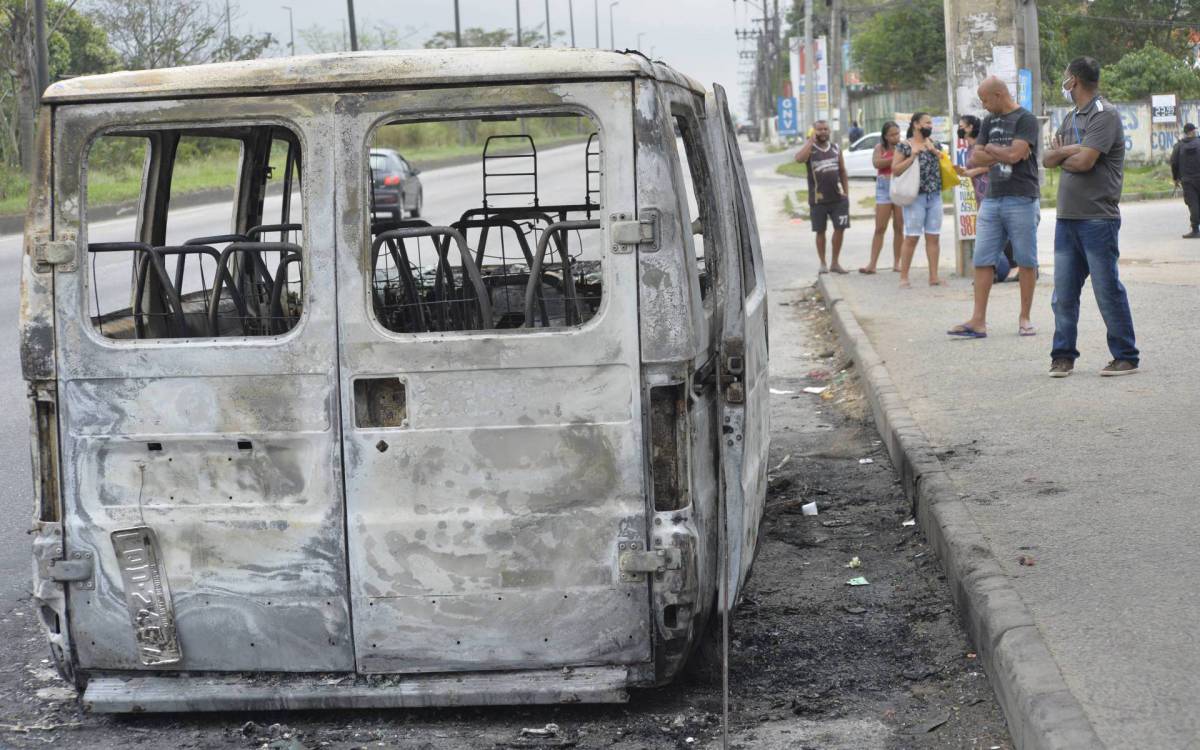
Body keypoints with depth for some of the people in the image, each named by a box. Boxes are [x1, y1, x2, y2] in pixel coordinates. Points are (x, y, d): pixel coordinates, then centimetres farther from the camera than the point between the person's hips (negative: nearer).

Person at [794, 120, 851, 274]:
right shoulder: (810, 149, -2)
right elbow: (799, 158, -26)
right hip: (818, 199, -3)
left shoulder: (836, 148, 10)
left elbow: (843, 172, 14)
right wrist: (811, 140, -21)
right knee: (820, 231, 4)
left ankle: (835, 263, 12)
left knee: (840, 229, 1)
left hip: (838, 198, 3)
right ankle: (823, 263, 15)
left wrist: (846, 193, 8)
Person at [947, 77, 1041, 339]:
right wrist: (1002, 154, -5)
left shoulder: (1025, 120, -5)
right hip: (991, 200, 6)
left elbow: (1013, 155, -18)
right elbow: (973, 160, 9)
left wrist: (989, 148, -1)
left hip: (1022, 200, -6)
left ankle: (1025, 318, 9)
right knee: (983, 261, 1)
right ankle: (978, 321, 0)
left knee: (1026, 261, 1)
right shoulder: (989, 121, 15)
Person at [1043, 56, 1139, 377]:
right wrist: (1068, 151, -9)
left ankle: (1126, 356, 6)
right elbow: (1047, 160, 11)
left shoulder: (1105, 115, -9)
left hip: (1097, 218, -8)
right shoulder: (1071, 119, 18)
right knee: (1064, 291, 7)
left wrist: (1061, 154, 0)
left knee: (1108, 290, -3)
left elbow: (1083, 161, -20)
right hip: (1067, 218, 8)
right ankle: (1063, 355, 15)